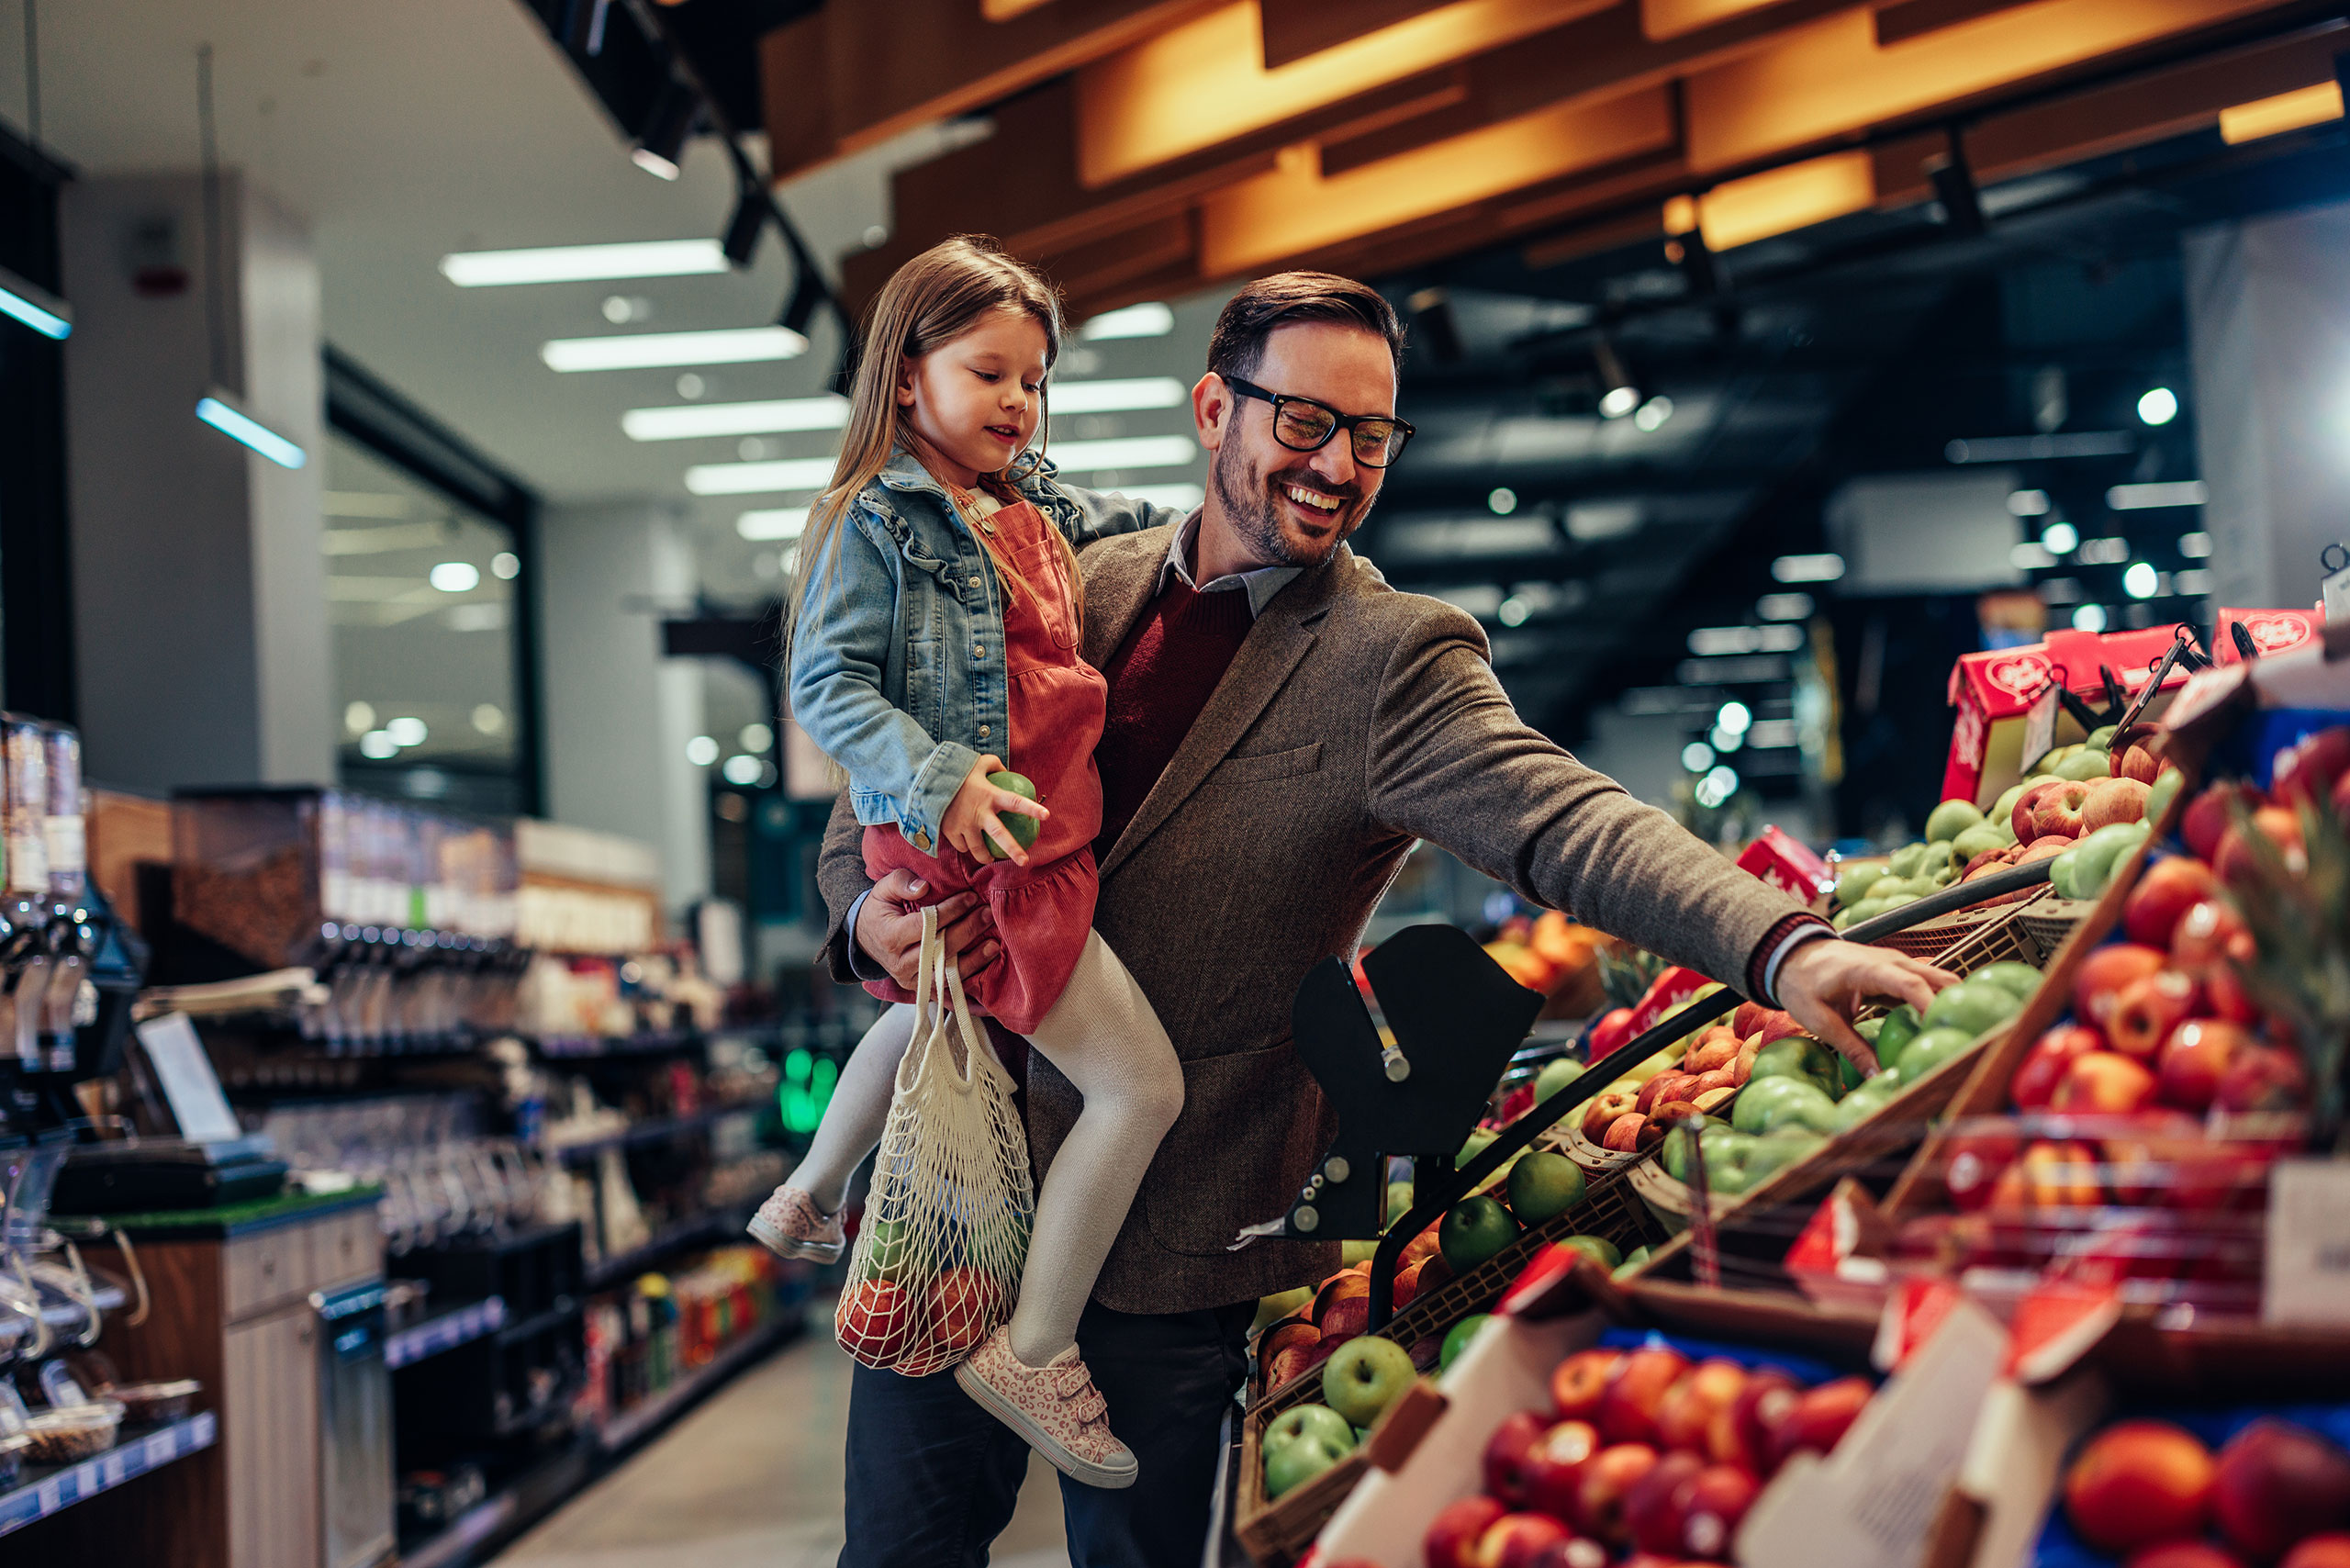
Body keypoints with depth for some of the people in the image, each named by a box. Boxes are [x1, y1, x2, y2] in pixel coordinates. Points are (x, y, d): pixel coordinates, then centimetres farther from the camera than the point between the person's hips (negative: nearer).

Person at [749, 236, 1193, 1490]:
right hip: (969, 856, -10)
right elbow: (826, 682, -16)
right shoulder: (878, 518, -12)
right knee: (1142, 1083, -12)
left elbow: (1123, 529, 32)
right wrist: (937, 781, -29)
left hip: (1043, 835, 10)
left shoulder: (1035, 507, 11)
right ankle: (1034, 1353, -2)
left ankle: (806, 1200, 56)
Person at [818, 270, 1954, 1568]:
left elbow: (1565, 822, -24)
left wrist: (1785, 946, -42)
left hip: (1163, 1248, -4)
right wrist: (871, 911, -10)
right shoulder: (1085, 585, 6)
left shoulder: (1394, 661, -9)